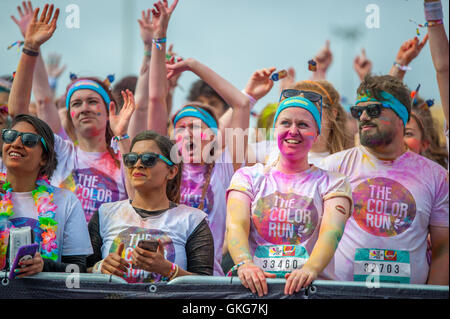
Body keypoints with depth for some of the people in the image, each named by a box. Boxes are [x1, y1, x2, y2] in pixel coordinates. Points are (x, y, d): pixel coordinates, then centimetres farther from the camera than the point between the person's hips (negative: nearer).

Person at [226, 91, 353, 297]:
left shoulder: (333, 183, 12)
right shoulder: (247, 177, 15)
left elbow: (331, 232, -6)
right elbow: (236, 226, -1)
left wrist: (311, 268, -26)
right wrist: (245, 263, -22)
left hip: (312, 287, -1)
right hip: (255, 286, 1)